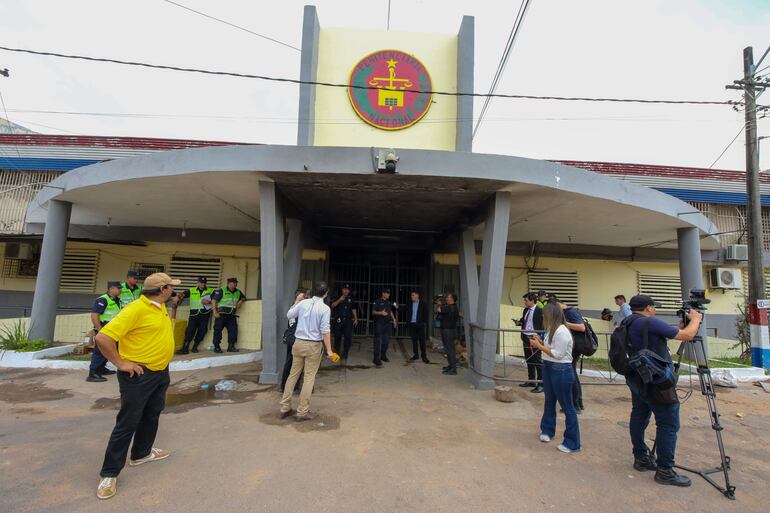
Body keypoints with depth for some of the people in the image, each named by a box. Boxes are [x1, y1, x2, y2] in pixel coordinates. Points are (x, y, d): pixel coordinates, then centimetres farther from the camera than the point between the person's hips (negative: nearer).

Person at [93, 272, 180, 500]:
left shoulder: (160, 307, 5)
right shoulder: (136, 309, -24)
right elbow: (103, 337, -27)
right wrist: (121, 363, -20)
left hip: (161, 372, 9)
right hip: (139, 375, -9)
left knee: (152, 415, 21)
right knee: (127, 423, 2)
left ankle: (141, 453, 40)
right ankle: (109, 473, 16)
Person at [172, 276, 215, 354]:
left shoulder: (211, 291, 7)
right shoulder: (192, 290, 8)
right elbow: (182, 294, -6)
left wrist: (209, 302, -13)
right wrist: (177, 296, -27)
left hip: (205, 314, 0)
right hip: (194, 314, 0)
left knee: (202, 330, 4)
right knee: (190, 330, -6)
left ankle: (195, 347, 20)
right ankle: (185, 348, -2)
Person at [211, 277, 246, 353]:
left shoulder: (238, 292, 11)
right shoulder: (221, 291, -7)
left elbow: (243, 297, 31)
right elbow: (213, 300, -10)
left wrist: (241, 301, 7)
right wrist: (215, 312, -16)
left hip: (231, 316, 5)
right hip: (221, 315, -5)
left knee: (233, 330, -1)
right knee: (218, 330, -2)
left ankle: (231, 346, 8)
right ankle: (216, 347, 8)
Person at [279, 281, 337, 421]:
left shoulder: (303, 303, -1)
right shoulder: (325, 308, -13)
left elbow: (289, 315, 14)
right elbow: (325, 330, -16)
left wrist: (296, 301, 26)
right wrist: (329, 350, -12)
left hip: (298, 343, 5)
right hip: (313, 346, -4)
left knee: (293, 374, 14)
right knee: (309, 378, 5)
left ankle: (285, 408, 22)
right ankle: (302, 412, 10)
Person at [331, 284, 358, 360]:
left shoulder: (350, 299, 12)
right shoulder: (338, 298, 4)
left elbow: (353, 309, 18)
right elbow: (333, 305, -11)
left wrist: (356, 319, 11)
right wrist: (339, 300, -25)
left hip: (348, 320, 2)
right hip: (338, 320, -1)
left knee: (348, 337, -4)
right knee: (337, 337, 6)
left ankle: (345, 354, 8)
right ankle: (337, 352, 22)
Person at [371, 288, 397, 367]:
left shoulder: (388, 303, 14)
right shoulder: (377, 302, -5)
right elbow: (373, 312, -8)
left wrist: (394, 319, 12)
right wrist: (381, 313, -23)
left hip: (387, 323, 6)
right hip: (379, 324, -6)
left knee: (386, 341, 10)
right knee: (378, 341, -7)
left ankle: (383, 356, 25)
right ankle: (377, 359, -5)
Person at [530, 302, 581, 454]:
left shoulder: (562, 332, -21)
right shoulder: (552, 330, 8)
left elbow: (558, 354, -23)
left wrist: (539, 346, -19)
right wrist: (540, 342, 0)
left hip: (561, 371, -10)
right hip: (549, 369, 10)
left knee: (567, 407, 2)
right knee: (549, 401, 21)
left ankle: (572, 443, 13)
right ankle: (547, 430, 38)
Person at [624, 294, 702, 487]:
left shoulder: (628, 324, 8)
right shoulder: (650, 323, -18)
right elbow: (687, 336, -11)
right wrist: (695, 319, 5)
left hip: (637, 380, 9)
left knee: (639, 417, 16)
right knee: (668, 424, -2)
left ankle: (641, 458, 27)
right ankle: (664, 471, 4)